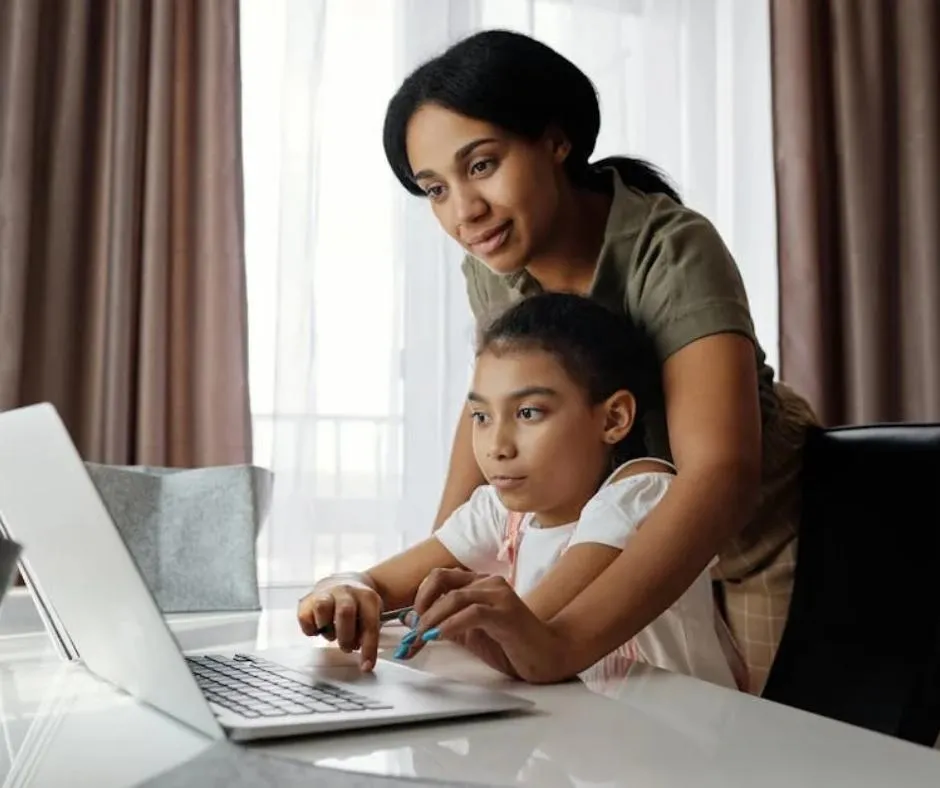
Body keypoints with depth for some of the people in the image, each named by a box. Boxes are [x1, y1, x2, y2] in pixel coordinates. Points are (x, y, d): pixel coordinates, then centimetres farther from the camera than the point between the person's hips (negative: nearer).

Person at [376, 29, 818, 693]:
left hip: (764, 533, -4)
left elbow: (721, 474, -43)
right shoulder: (492, 266, -12)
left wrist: (563, 642, -56)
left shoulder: (670, 253, -31)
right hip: (640, 543, 5)